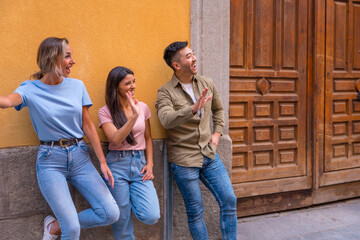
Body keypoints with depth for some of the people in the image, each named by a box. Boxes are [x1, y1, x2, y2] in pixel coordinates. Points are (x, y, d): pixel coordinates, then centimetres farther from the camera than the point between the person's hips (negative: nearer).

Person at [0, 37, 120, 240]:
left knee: (111, 214, -4)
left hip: (80, 156, 4)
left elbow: (88, 126, 4)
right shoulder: (30, 90, -5)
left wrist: (103, 162, 1)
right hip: (51, 161, -4)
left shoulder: (77, 86, 3)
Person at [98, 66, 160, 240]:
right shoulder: (105, 112, -3)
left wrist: (150, 163, 4)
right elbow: (116, 139, -16)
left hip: (140, 164, 3)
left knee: (152, 217, -10)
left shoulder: (142, 107, 7)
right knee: (122, 220, 3)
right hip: (117, 166, -2)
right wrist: (134, 116, -23)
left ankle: (132, 198, 20)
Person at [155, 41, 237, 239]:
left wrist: (217, 133, 11)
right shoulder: (166, 92, -9)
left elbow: (218, 109, 24)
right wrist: (193, 108, -40)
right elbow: (166, 119, -28)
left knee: (229, 200, 4)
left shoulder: (207, 84, 6)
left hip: (209, 155, 5)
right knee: (195, 212, 4)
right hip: (184, 159, -4)